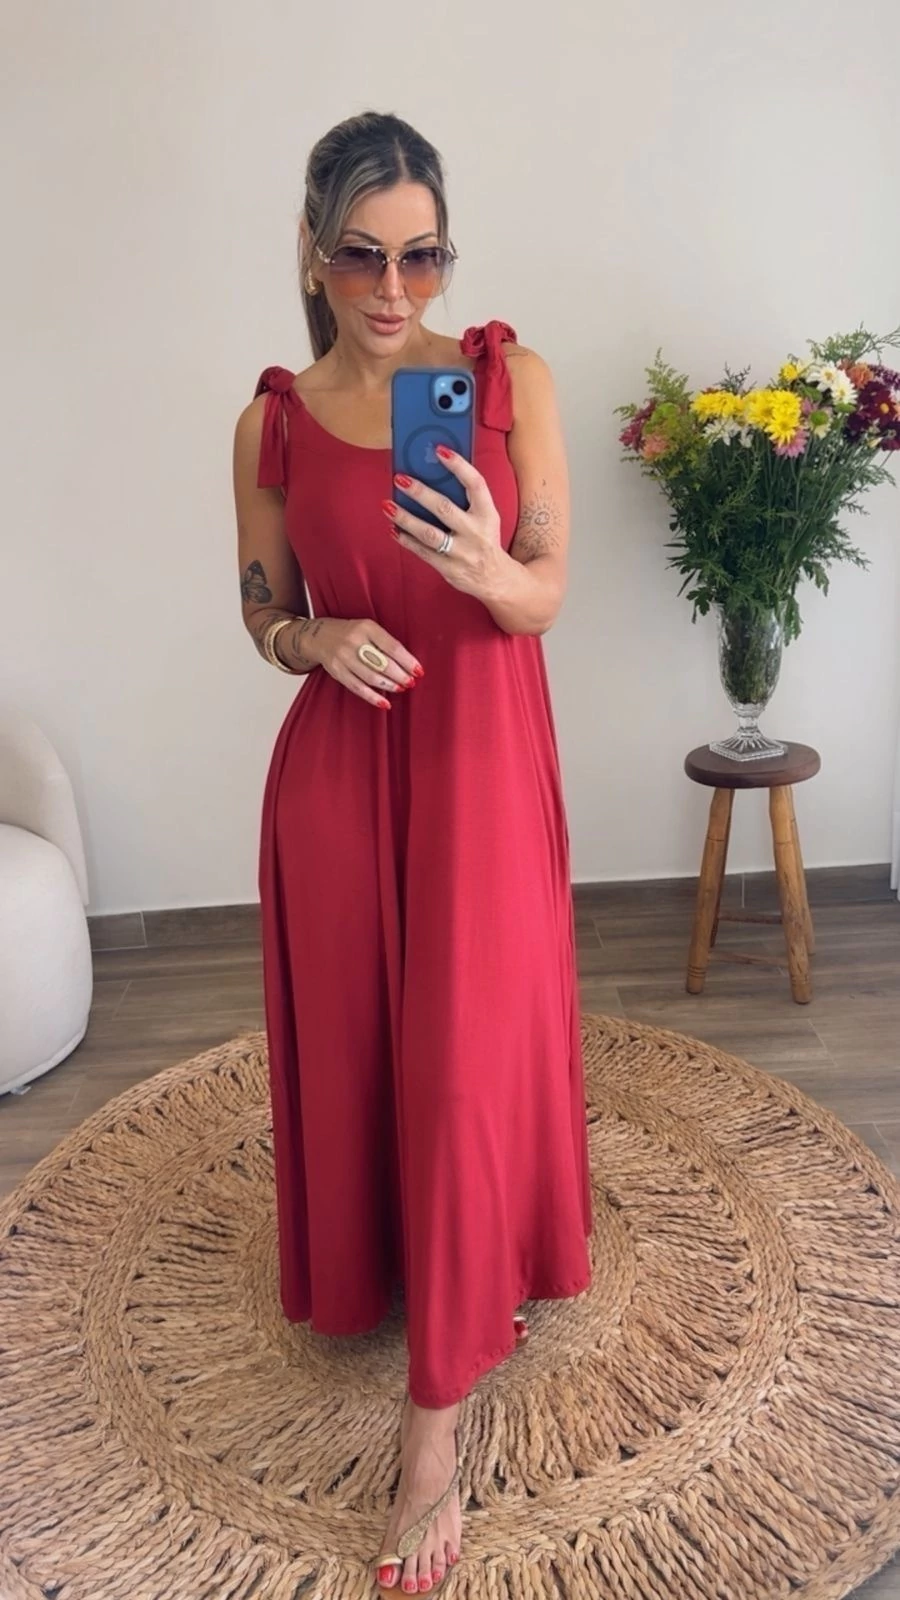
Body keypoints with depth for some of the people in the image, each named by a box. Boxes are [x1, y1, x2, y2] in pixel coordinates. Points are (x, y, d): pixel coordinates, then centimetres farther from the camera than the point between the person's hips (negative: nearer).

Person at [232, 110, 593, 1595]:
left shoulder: (512, 378, -2)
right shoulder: (273, 423, 2)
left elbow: (547, 595, -3)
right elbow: (264, 611, 10)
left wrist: (483, 567, -26)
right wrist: (320, 640, -13)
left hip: (484, 755, -1)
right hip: (338, 764, 2)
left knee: (469, 1059, -6)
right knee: (354, 1042, 8)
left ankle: (439, 1420, 7)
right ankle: (378, 1274, 38)